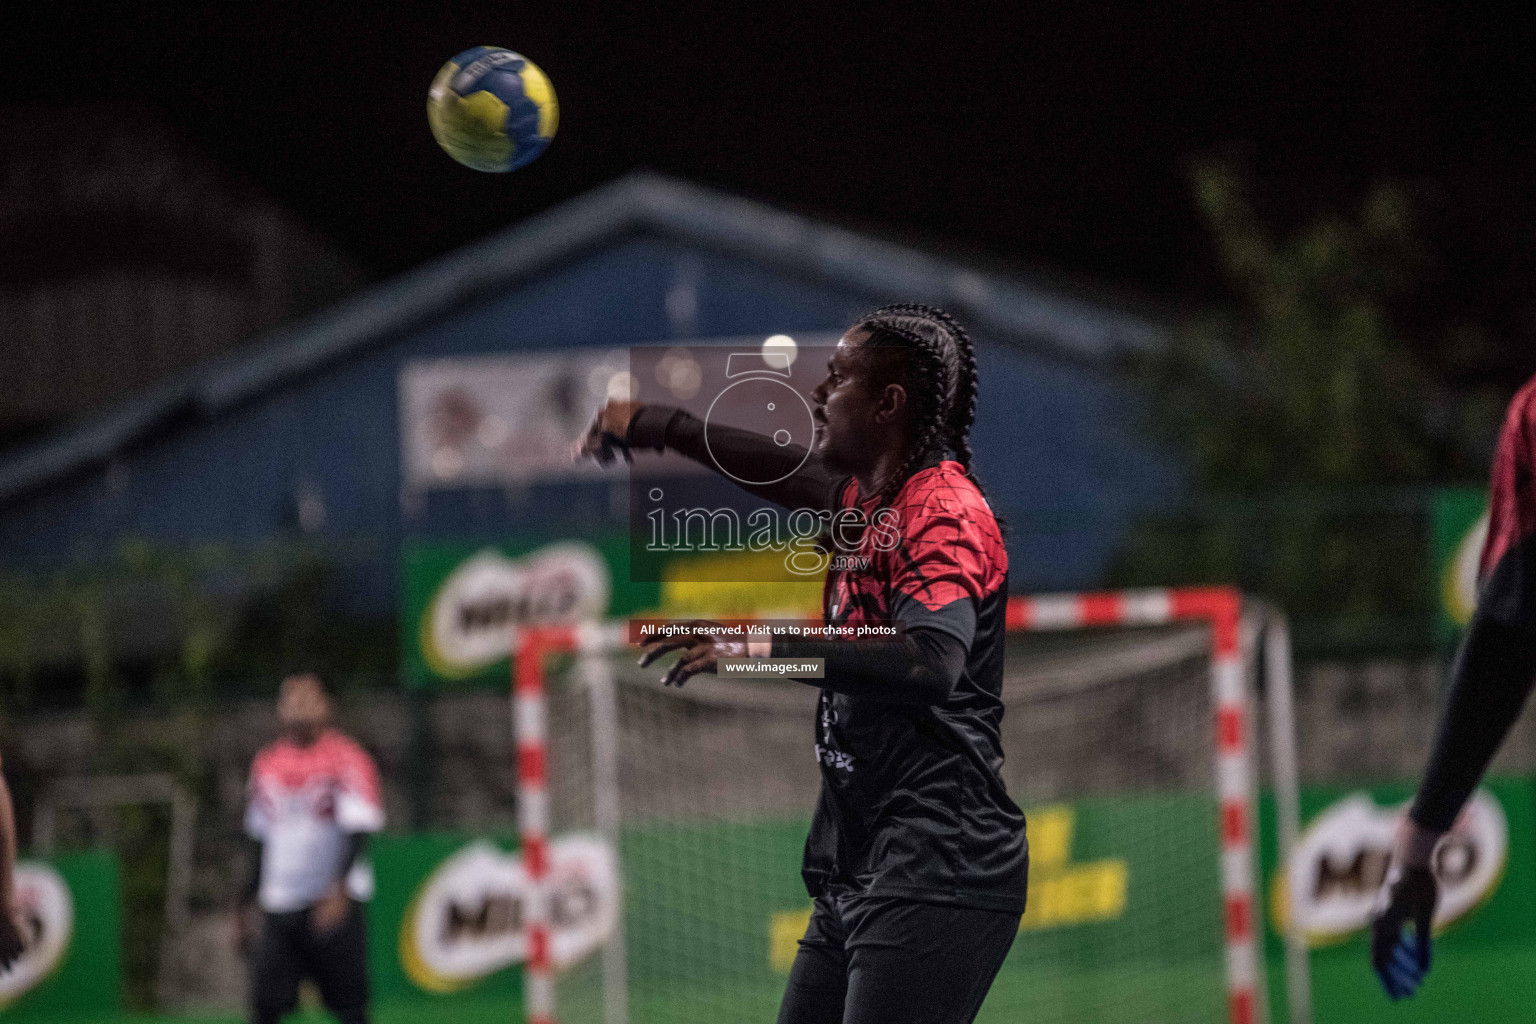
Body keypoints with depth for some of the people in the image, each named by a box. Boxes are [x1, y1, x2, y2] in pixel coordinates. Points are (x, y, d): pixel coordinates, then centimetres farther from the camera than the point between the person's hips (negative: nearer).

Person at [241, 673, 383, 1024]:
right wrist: (250, 903, 19)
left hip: (334, 904, -5)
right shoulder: (267, 764, 13)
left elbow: (357, 832, -14)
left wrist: (338, 889, -26)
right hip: (278, 908, 5)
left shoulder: (346, 759, -6)